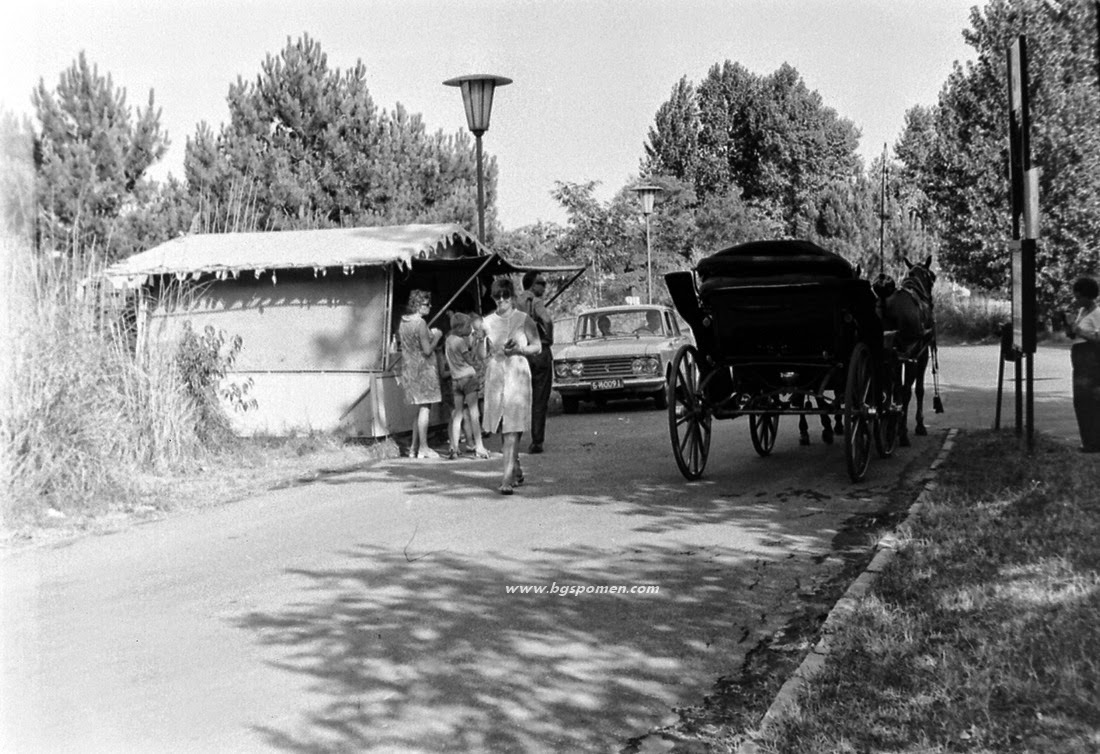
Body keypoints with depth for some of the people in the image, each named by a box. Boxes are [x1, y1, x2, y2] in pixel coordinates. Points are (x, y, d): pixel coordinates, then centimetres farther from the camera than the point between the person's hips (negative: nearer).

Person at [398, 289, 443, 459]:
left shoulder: (403, 322, 8)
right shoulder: (421, 323, -17)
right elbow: (427, 350, -19)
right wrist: (436, 337, -3)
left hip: (409, 369, 8)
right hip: (423, 369, -8)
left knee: (421, 409, 16)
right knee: (425, 408, -4)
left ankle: (413, 448, 17)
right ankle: (423, 448, -3)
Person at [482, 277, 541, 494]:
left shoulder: (524, 320, 0)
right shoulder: (488, 322, 9)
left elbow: (537, 346, 4)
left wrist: (519, 349, -11)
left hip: (517, 375, -4)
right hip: (495, 376, 4)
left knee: (513, 428, -11)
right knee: (503, 428, 9)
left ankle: (508, 477, -16)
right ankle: (517, 469, 28)